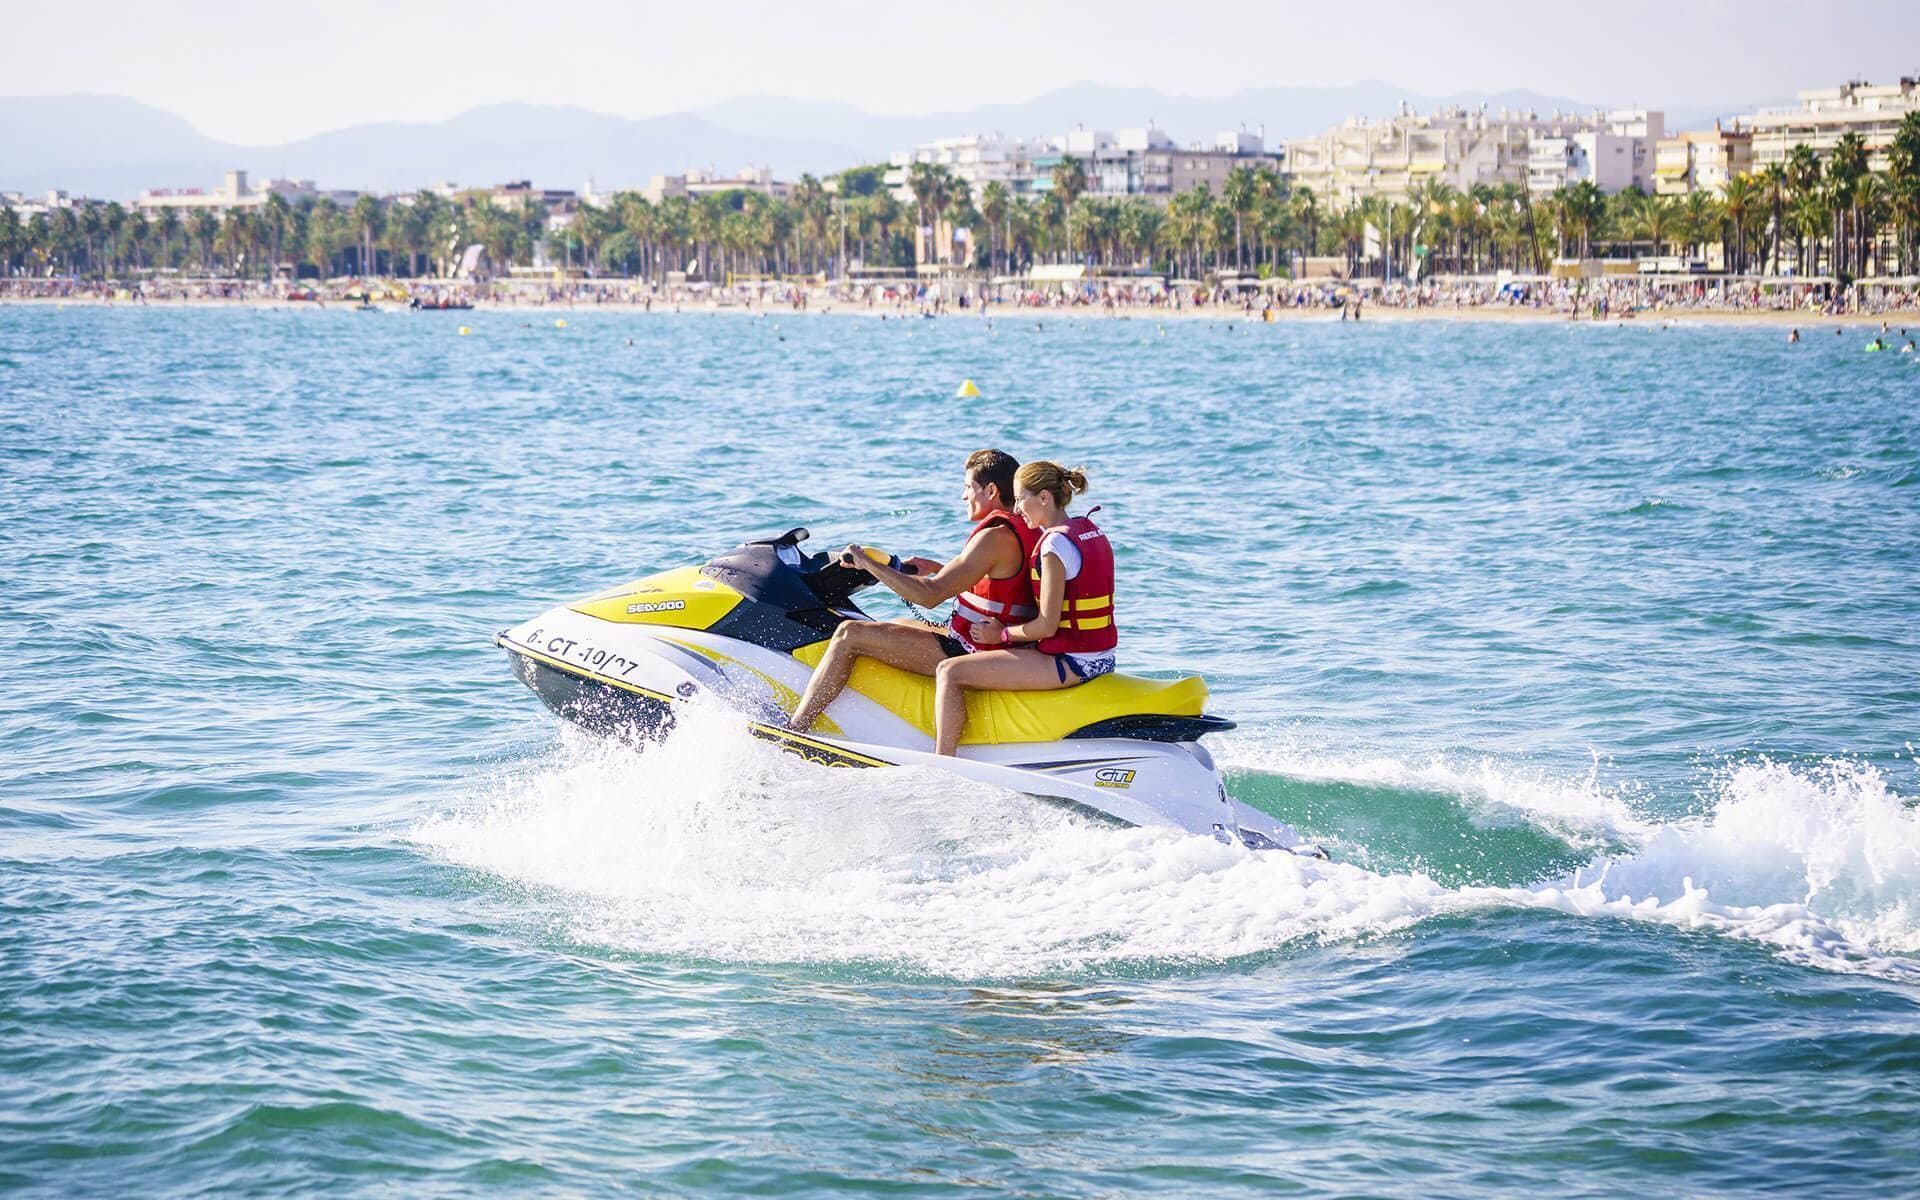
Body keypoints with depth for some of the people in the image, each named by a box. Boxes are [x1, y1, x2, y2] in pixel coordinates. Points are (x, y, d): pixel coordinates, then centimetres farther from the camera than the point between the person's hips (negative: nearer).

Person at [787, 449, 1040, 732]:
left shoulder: (996, 537, -21)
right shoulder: (1026, 530, 9)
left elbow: (929, 596, -24)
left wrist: (869, 564, -15)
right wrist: (936, 568, 19)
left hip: (973, 653, -10)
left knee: (850, 634, -9)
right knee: (899, 624, 33)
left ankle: (794, 729, -6)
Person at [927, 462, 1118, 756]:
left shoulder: (1056, 544, -18)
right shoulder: (1090, 530, 10)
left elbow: (1047, 626, -20)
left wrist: (1000, 634, -3)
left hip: (1070, 664, -10)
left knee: (950, 672, -10)